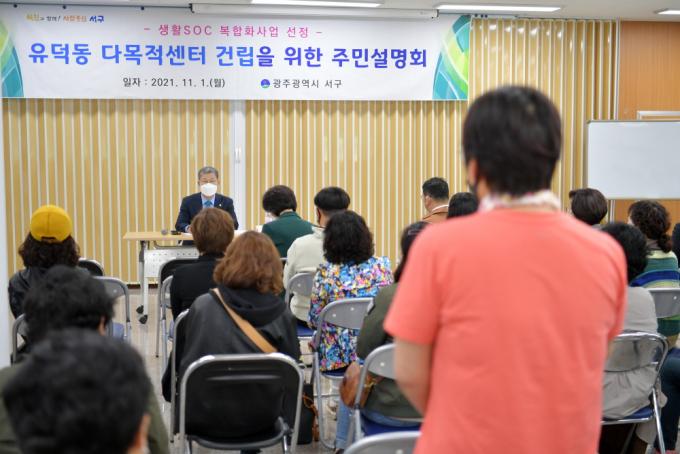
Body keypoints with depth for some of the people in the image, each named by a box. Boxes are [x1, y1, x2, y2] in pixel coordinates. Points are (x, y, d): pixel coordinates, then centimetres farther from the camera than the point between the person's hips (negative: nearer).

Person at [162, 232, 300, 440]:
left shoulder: (202, 306, -11)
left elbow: (179, 360, 1)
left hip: (203, 417, 1)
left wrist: (169, 390, 20)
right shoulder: (281, 314, -11)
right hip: (257, 419, 0)